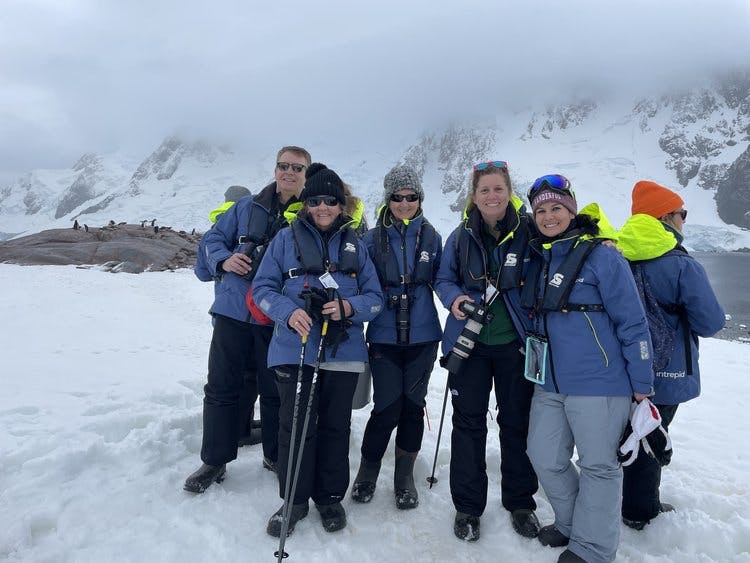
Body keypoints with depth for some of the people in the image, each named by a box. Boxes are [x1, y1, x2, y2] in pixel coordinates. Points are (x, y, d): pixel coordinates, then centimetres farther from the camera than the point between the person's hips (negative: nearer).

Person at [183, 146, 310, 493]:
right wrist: (224, 260, -9)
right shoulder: (247, 207, 6)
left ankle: (276, 457, 31)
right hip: (233, 311, 2)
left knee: (275, 391, 10)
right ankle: (215, 461, 24)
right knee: (221, 387, 7)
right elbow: (213, 238, 12)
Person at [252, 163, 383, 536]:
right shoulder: (287, 238, 5)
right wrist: (289, 311, -16)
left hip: (343, 352, 2)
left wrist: (350, 307, -13)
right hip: (295, 349, -1)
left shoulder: (355, 244, 11)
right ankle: (294, 499, 21)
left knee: (335, 426, 9)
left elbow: (375, 298, 9)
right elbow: (263, 287, 3)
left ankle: (330, 497, 28)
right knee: (295, 426, 0)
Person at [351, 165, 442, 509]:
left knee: (413, 406, 8)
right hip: (384, 336, -1)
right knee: (387, 408, -2)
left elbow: (441, 281, 12)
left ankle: (405, 478, 27)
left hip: (422, 336, 2)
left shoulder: (431, 237, 5)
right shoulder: (373, 238, 2)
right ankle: (367, 472, 23)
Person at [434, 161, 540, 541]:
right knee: (468, 422, 6)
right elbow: (443, 279, 9)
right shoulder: (461, 236, 2)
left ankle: (520, 502, 30)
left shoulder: (528, 232, -3)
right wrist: (454, 297, -13)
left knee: (517, 422, 11)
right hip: (469, 341, 1)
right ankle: (467, 506, 21)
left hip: (515, 342, 0)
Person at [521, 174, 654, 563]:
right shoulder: (536, 259, 7)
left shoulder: (601, 256, -11)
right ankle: (571, 523, 38)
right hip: (549, 384, 7)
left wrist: (641, 383, -9)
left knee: (598, 465, 8)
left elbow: (632, 323, -10)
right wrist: (535, 361, 18)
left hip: (599, 384, -6)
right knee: (545, 459, 14)